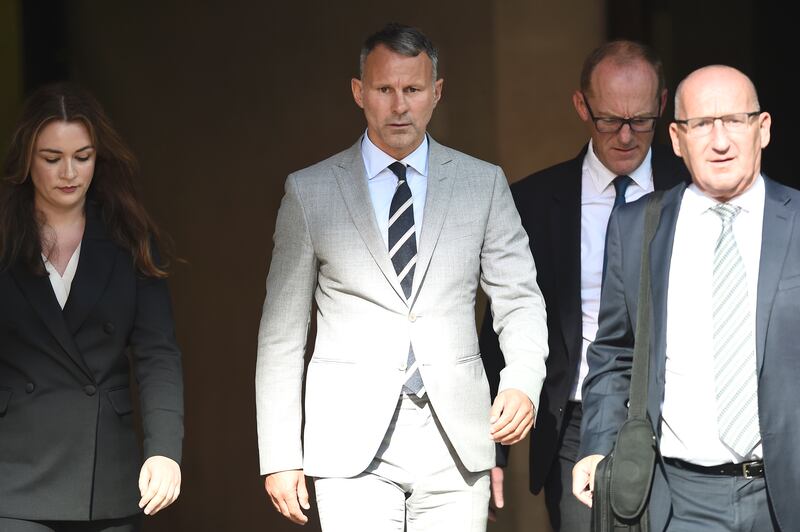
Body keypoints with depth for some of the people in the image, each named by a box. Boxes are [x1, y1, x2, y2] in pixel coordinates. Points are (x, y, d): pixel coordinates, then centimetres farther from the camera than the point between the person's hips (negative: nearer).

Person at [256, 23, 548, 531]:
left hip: (457, 437, 1)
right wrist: (280, 456, 0)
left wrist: (523, 383, -13)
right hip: (353, 445, -1)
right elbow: (281, 334, 6)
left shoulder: (484, 184, 8)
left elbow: (519, 298, 8)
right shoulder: (309, 190, 5)